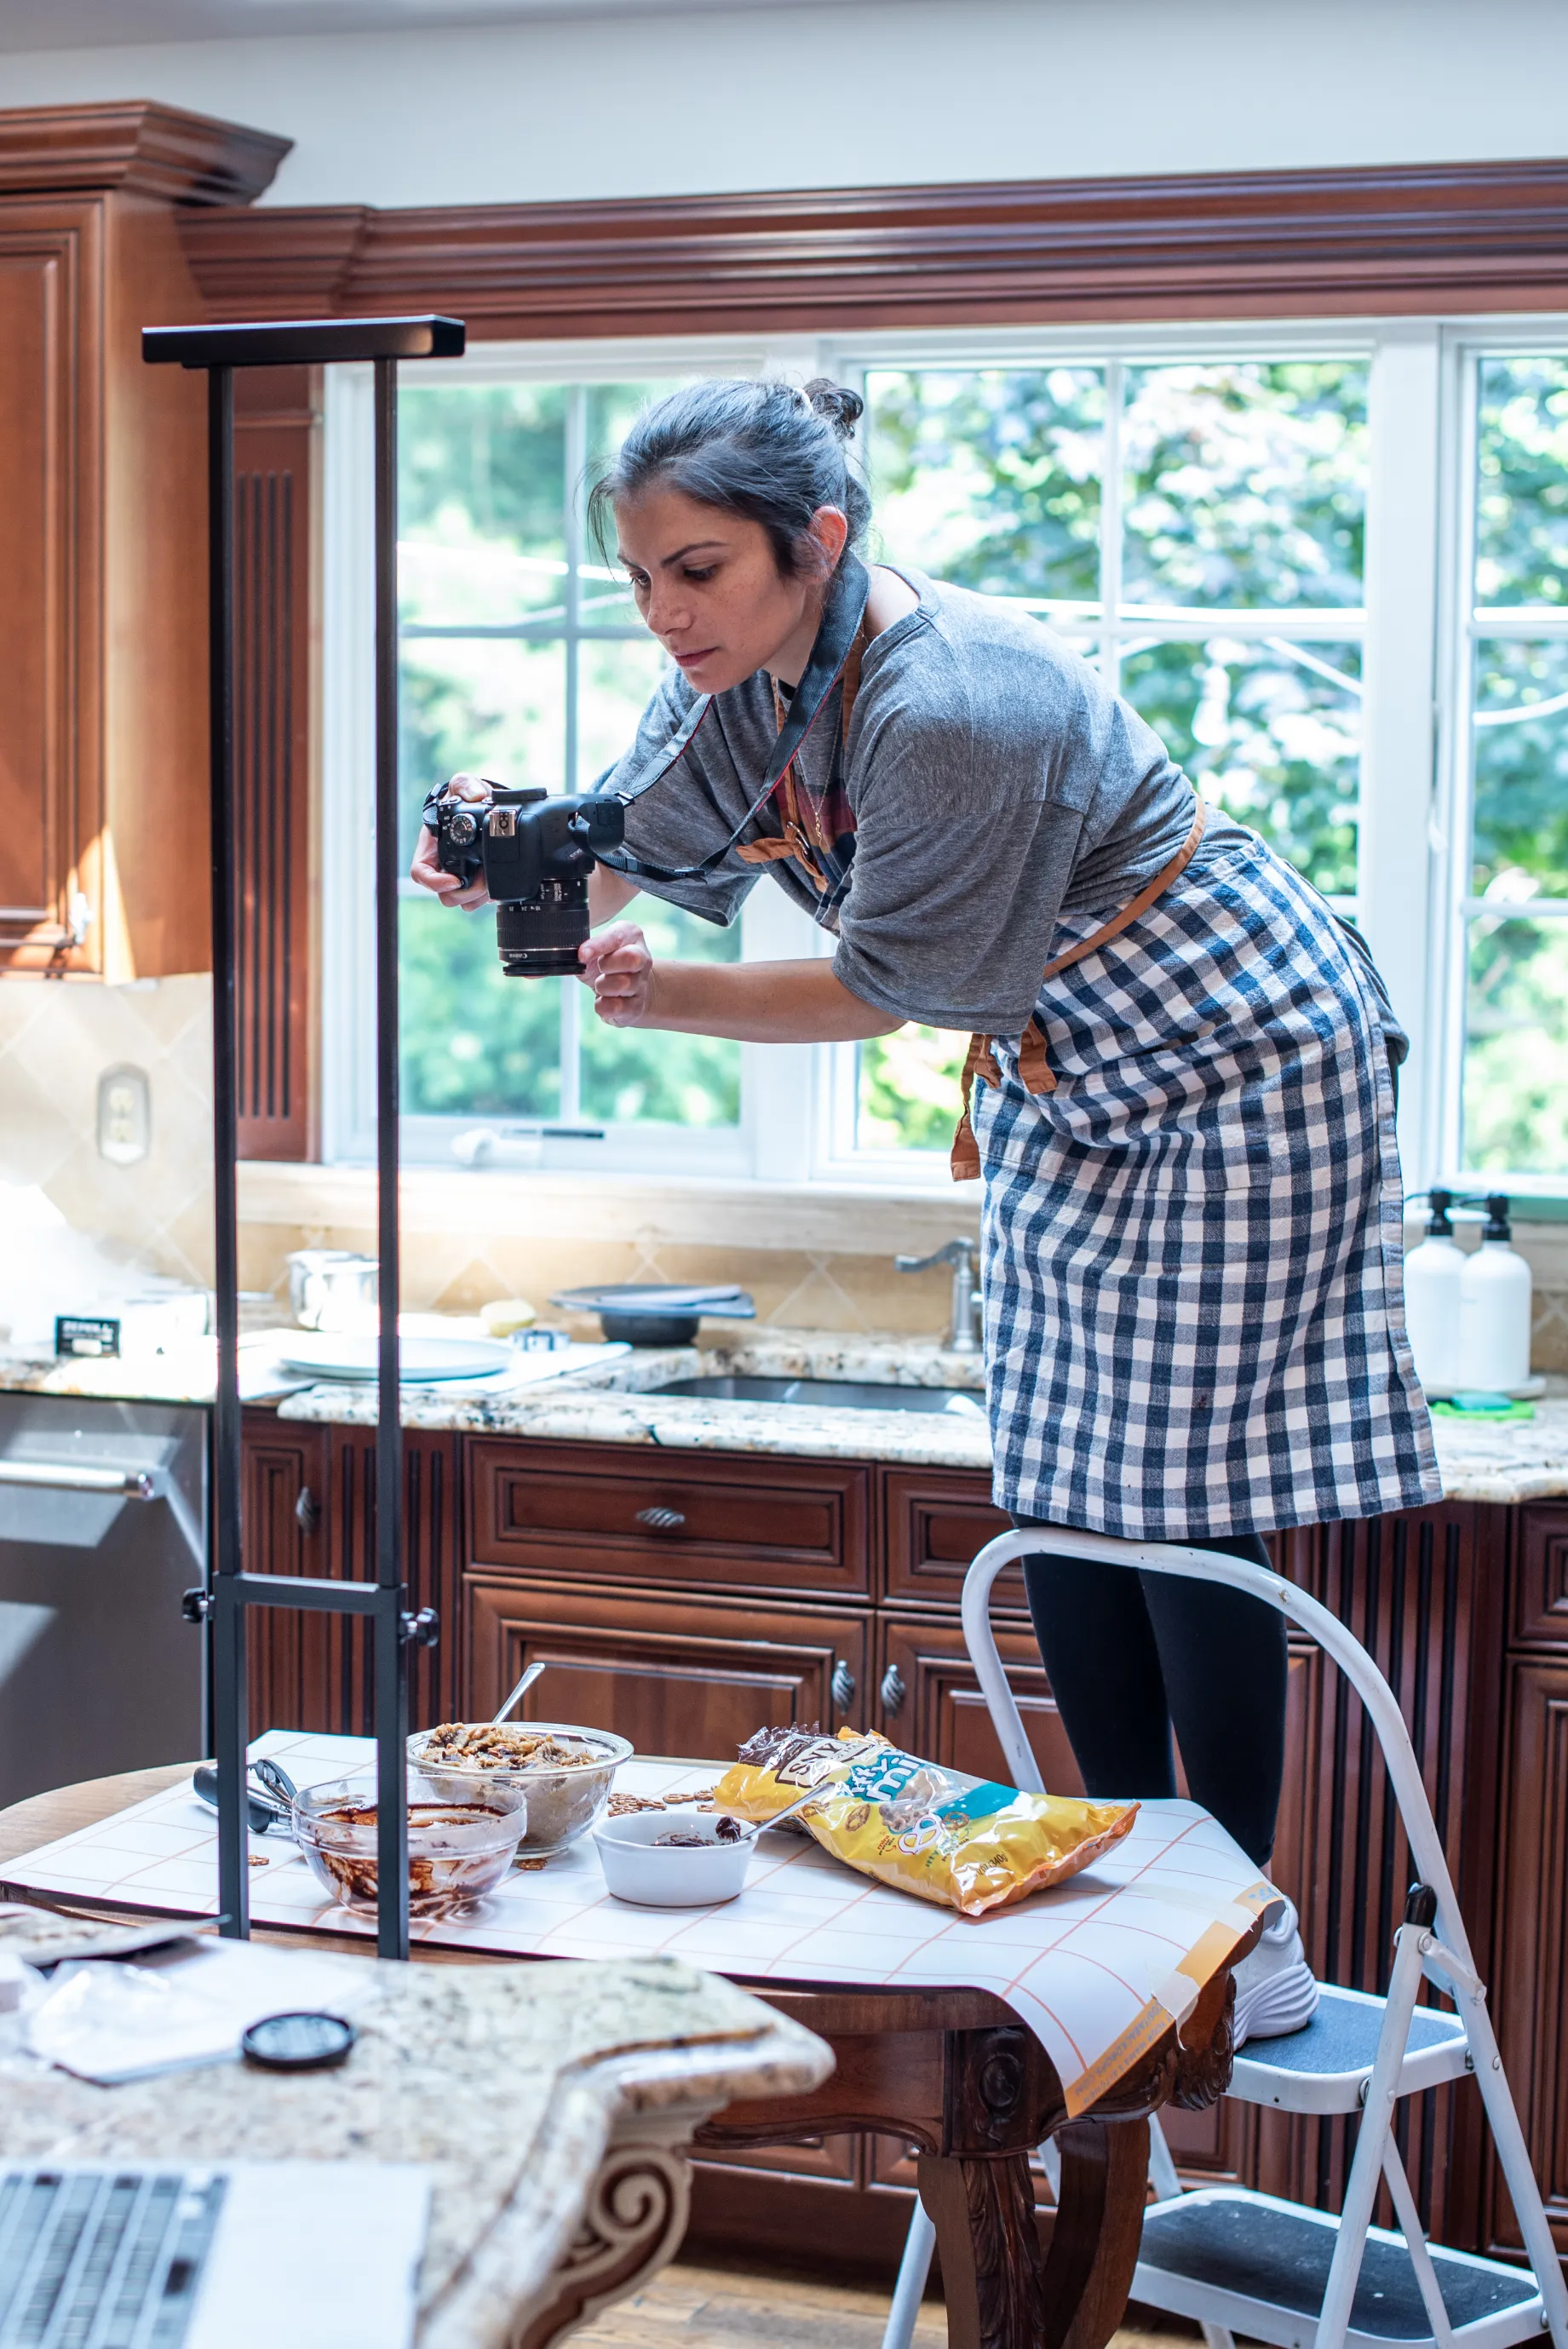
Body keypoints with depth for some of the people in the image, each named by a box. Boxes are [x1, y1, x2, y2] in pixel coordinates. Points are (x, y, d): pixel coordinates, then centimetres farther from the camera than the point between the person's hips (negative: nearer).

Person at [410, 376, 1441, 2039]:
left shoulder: (953, 709, -32)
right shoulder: (741, 675, -6)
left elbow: (891, 989, -24)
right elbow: (628, 864, -6)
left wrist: (666, 998, -28)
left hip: (1232, 1061, -9)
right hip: (1060, 1078, 9)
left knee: (1182, 1498, -6)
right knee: (1057, 1492, 9)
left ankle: (1247, 1927, 8)